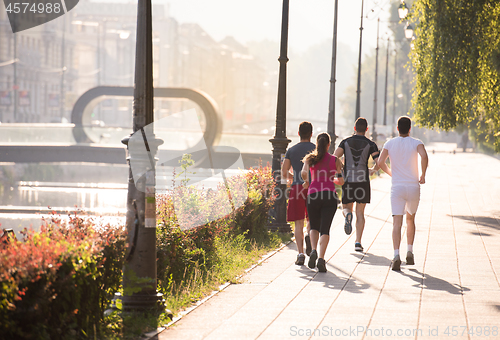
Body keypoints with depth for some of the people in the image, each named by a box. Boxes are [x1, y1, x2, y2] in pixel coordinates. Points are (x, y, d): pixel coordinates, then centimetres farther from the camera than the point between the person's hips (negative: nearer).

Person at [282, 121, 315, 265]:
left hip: (297, 187, 0)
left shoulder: (291, 150, 9)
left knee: (299, 223, 0)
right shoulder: (316, 149, 4)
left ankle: (300, 254, -9)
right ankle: (310, 235, -16)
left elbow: (284, 172, 6)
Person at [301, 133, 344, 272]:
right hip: (330, 195, -1)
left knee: (314, 227, 19)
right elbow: (341, 181, 2)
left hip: (313, 194, 1)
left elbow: (304, 173, -12)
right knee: (325, 229, -2)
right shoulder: (335, 160, 5)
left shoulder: (310, 158, 5)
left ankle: (313, 250, -7)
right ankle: (321, 258, -20)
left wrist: (306, 181, 9)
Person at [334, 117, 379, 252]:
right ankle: (358, 242, -2)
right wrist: (372, 170, 17)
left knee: (346, 208, 15)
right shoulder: (370, 144, 2)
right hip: (363, 180, 0)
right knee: (360, 213, 8)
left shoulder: (345, 142, 5)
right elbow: (379, 163, -5)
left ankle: (348, 215, -23)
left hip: (347, 181, 0)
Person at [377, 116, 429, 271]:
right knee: (410, 220, 22)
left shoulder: (390, 143, 4)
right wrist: (423, 175, -8)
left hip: (397, 187, 0)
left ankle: (396, 255, -23)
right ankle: (410, 252, 17)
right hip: (413, 187, 0)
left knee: (397, 223, -6)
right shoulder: (416, 143, 0)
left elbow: (380, 162, -6)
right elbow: (424, 156, -20)